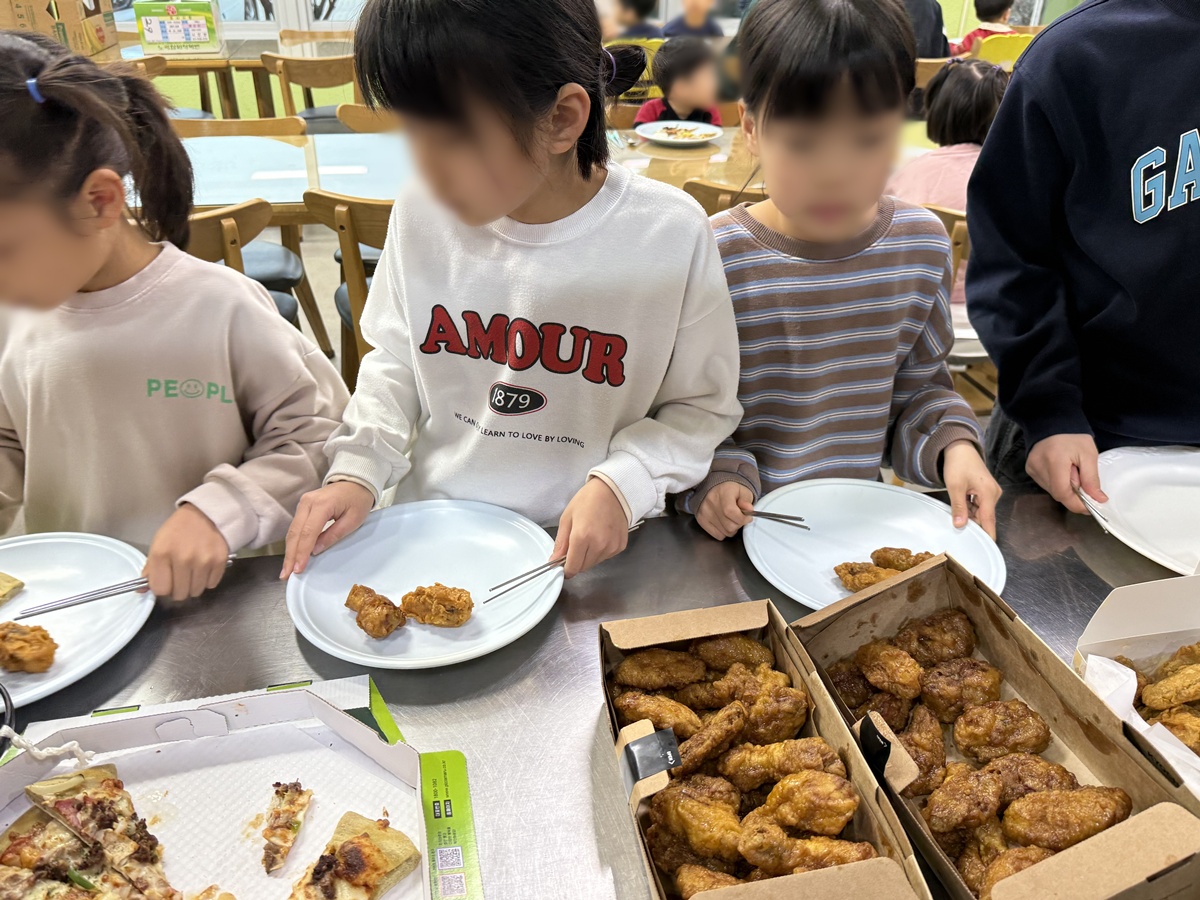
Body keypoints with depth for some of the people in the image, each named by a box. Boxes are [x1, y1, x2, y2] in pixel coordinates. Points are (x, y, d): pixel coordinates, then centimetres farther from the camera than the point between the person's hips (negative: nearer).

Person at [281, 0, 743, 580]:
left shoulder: (670, 234, -16)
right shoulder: (422, 213, -8)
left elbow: (702, 406, -4)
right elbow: (394, 361, 8)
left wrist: (621, 485, -19)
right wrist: (357, 471, -6)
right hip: (435, 521, 2)